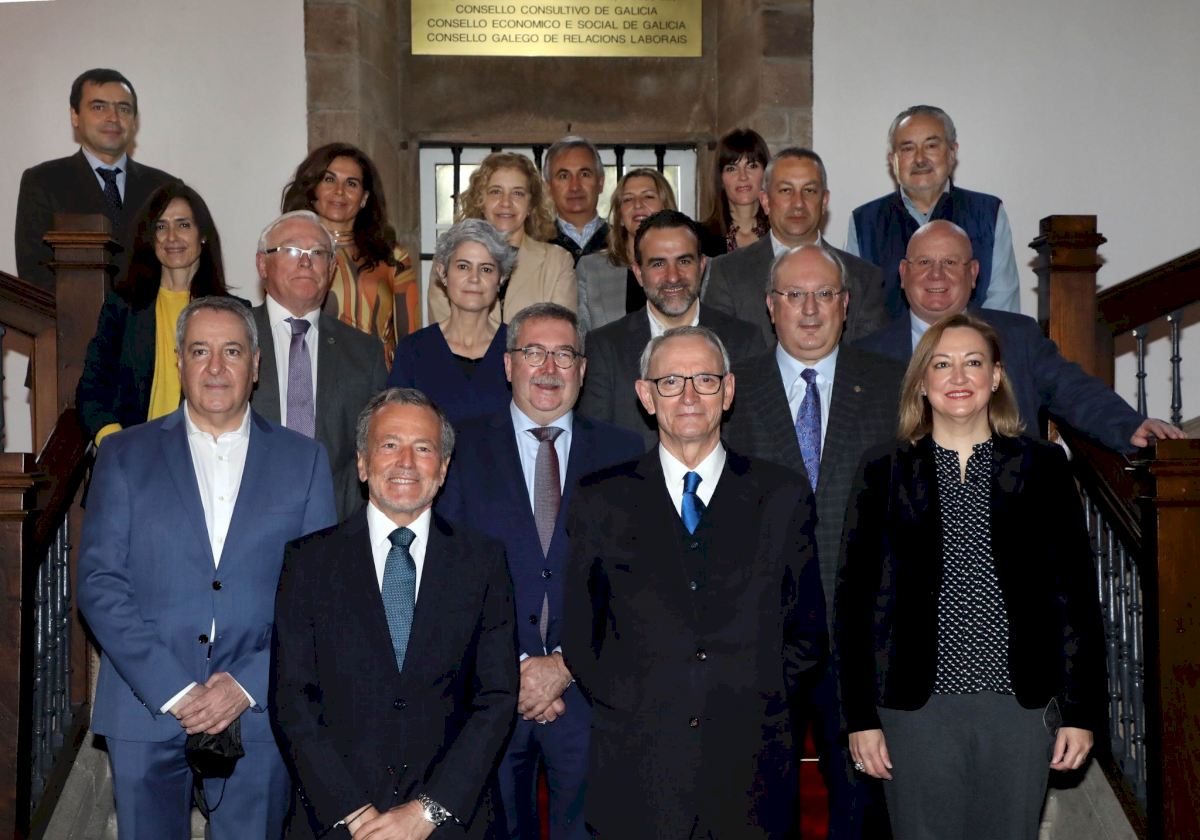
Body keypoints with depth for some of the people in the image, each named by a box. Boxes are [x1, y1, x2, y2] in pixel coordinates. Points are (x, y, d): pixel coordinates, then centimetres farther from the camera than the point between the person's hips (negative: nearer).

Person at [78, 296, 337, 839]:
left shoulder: (303, 460, 6)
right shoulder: (125, 455, 6)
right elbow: (99, 584, -2)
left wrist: (249, 684, -11)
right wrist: (172, 690, -12)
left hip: (259, 712, 0)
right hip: (145, 711, 0)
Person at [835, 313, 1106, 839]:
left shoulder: (1043, 468, 5)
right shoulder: (884, 472, 4)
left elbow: (1075, 593, 5)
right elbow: (854, 599, 3)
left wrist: (1081, 711, 0)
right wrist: (860, 716, -2)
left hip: (1022, 705, 1)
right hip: (918, 707, 0)